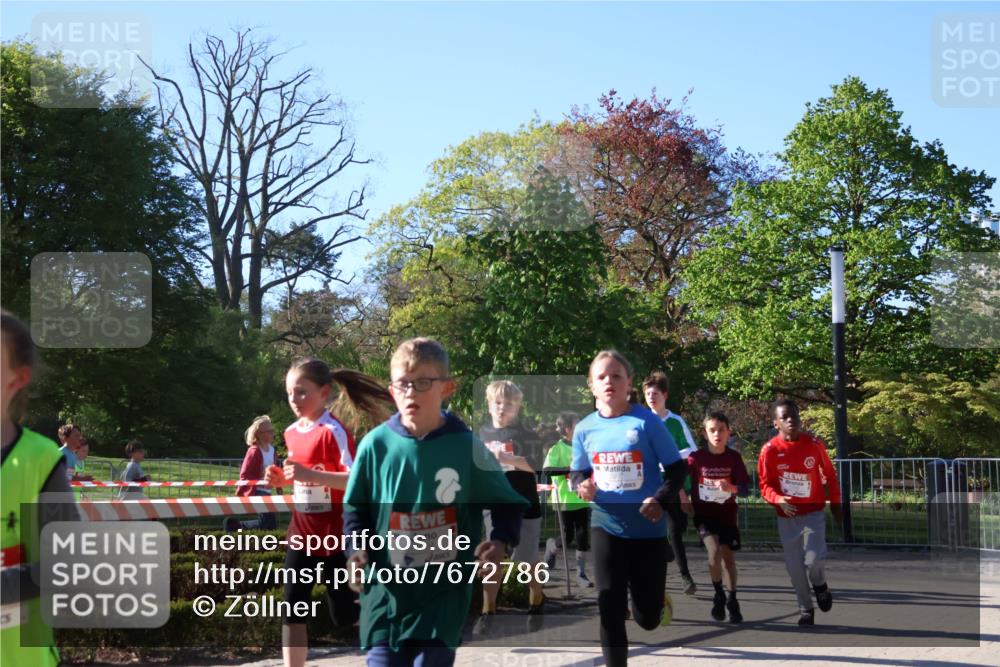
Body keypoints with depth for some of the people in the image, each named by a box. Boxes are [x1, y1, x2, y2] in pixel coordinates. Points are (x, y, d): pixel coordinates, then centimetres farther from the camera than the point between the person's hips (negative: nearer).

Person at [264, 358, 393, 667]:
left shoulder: (334, 431, -17)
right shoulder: (291, 432, 8)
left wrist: (310, 474, -34)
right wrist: (282, 479, 1)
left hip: (334, 536, -7)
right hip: (301, 533, 7)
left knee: (343, 614, 5)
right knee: (292, 610, 3)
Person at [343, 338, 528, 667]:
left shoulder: (466, 446, -6)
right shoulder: (375, 444, -4)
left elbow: (508, 503, 6)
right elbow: (356, 507, 9)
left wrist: (499, 542, -12)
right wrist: (358, 549, -7)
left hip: (445, 591, -1)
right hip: (387, 590, 1)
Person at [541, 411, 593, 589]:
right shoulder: (557, 449, -9)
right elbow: (546, 469, -23)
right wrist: (570, 469, -30)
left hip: (582, 499, 5)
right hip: (565, 500, -5)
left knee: (583, 537, 3)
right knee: (567, 537, 2)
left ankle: (581, 573, 11)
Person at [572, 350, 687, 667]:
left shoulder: (648, 422, -9)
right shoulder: (584, 429, 0)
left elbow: (677, 469, -4)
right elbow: (578, 472, 12)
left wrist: (661, 501, -20)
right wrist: (582, 486, -12)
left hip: (648, 529, -2)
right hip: (606, 527, 2)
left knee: (647, 617, 7)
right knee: (610, 609, -1)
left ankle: (658, 600, 44)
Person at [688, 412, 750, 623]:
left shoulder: (734, 458, -5)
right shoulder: (696, 457, -9)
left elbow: (746, 490, -7)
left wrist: (731, 487, -26)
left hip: (727, 515, 2)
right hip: (704, 514, -2)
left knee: (729, 558, 5)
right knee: (715, 552, -21)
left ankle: (732, 601, 25)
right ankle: (718, 595, 1)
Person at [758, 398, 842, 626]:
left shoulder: (814, 444, -6)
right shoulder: (769, 450, -9)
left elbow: (830, 476, 6)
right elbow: (765, 484, -4)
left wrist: (835, 505, 8)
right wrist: (778, 500, -23)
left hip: (813, 513, -1)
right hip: (786, 518, 1)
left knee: (814, 560, -16)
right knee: (794, 567, 4)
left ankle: (820, 586, 18)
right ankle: (806, 610, 24)